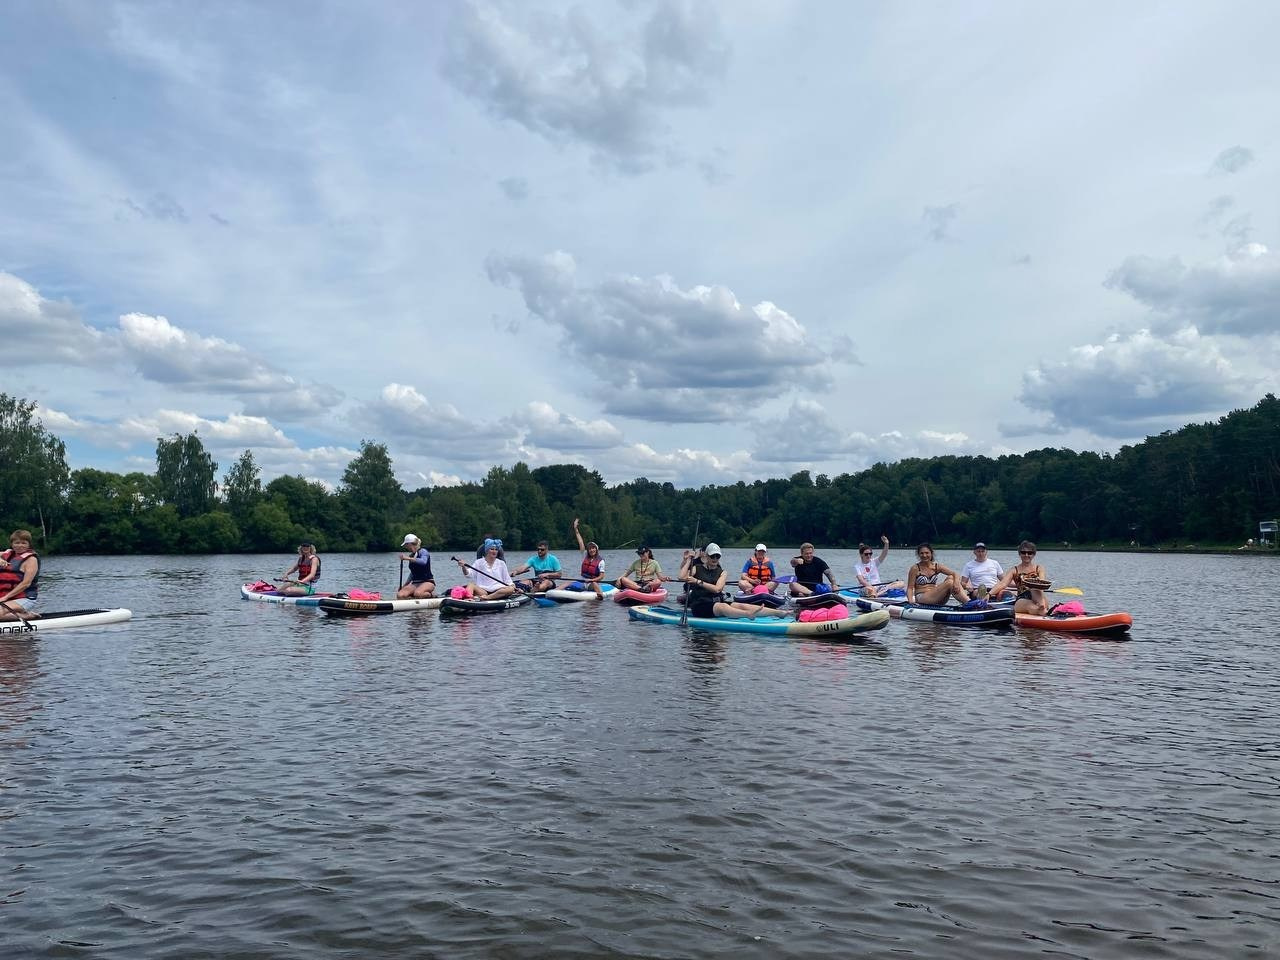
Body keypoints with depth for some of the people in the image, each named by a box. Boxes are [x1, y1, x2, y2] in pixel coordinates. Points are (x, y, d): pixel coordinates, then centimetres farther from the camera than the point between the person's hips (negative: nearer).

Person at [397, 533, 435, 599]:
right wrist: (404, 585, 21)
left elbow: (423, 562, -28)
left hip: (427, 582, -6)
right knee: (400, 595, -21)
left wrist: (408, 558, -29)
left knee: (417, 594, -38)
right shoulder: (411, 555, 15)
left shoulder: (423, 551, -5)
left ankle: (431, 594, -7)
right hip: (415, 583, 6)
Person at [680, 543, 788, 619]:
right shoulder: (696, 568, 9)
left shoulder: (722, 572, 13)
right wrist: (688, 560, -5)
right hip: (700, 604, -3)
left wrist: (698, 582, -11)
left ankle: (779, 612, -31)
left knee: (742, 606, -18)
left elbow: (717, 589, -5)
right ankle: (748, 614, -63)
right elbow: (682, 577, -9)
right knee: (722, 607, -34)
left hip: (717, 601, 4)